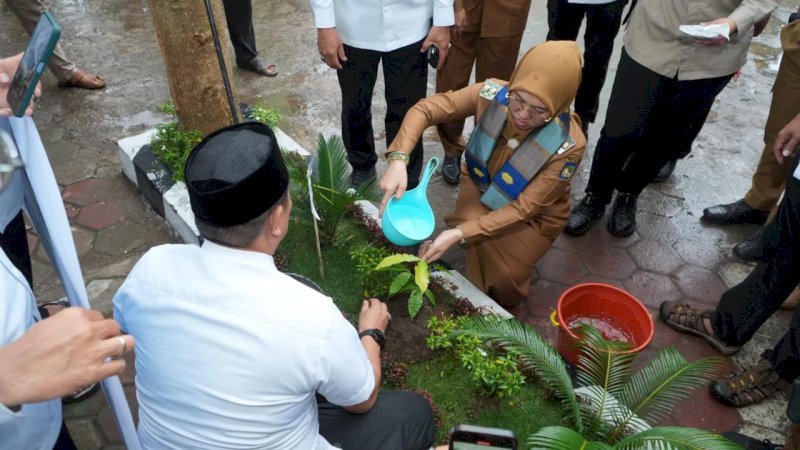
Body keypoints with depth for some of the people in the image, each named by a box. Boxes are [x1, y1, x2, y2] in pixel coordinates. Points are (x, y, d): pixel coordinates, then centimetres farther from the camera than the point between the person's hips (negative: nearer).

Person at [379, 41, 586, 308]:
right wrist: (398, 159, -42)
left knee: (501, 277, -19)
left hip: (533, 216, -2)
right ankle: (479, 298, 6)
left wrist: (460, 234, -41)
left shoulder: (568, 145, -34)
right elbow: (426, 109, -24)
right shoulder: (492, 94, -28)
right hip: (482, 187, 2)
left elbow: (524, 208, -31)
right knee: (479, 250, -27)